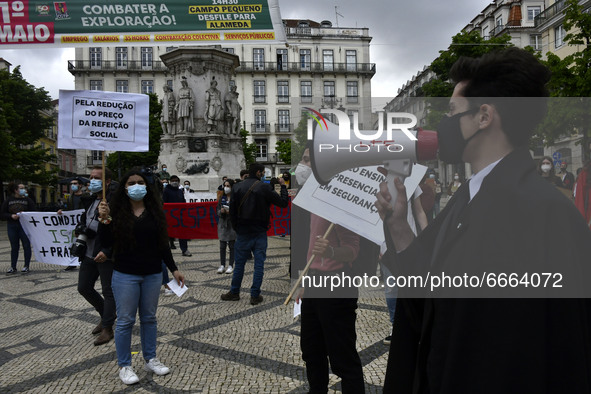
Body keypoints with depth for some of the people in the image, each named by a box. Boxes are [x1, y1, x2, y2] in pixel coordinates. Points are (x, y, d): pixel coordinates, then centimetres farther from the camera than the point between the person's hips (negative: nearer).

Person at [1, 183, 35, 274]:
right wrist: (11, 216, -13)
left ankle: (26, 266, 9)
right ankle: (13, 267, 14)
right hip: (12, 226, 1)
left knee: (26, 246, 0)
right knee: (14, 247, 7)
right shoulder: (8, 200, 6)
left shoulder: (27, 200, 4)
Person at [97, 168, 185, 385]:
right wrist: (104, 220, -22)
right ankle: (124, 366, 18)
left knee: (149, 318, 13)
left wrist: (174, 269, 9)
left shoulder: (155, 211, 4)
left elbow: (163, 243, 9)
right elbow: (107, 242, -7)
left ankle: (150, 359, 27)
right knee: (125, 321, 4)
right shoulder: (117, 211, -4)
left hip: (153, 274, 3)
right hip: (125, 275, -3)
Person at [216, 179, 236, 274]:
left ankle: (231, 266, 12)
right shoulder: (221, 197, 9)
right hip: (222, 223, 4)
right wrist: (221, 212, -9)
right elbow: (217, 210, 12)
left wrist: (230, 212, -19)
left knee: (232, 246, 4)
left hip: (232, 224, -4)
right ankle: (222, 265, 12)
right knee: (222, 246, 5)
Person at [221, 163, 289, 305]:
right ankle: (255, 296, 9)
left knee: (239, 263, 12)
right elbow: (283, 203, -6)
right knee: (259, 264, 5)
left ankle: (234, 293, 22)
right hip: (260, 233, -3)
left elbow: (232, 211, 2)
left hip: (242, 232, 3)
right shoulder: (264, 187, -10)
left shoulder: (237, 187, 0)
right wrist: (283, 186, 8)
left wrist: (236, 228, 12)